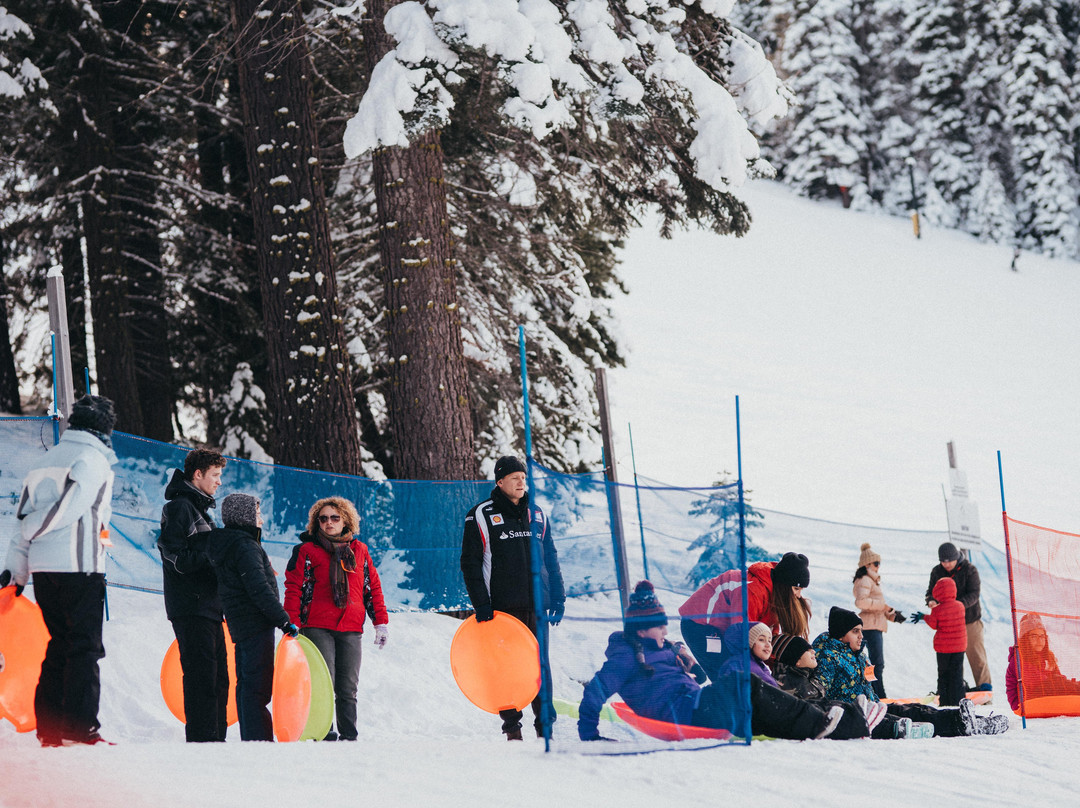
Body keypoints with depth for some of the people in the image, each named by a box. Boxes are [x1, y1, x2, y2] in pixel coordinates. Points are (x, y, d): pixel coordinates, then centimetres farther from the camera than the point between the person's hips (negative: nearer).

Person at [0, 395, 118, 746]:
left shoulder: (44, 461, 18)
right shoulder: (93, 459, -6)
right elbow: (69, 508, -15)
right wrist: (30, 533, 1)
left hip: (42, 568, 7)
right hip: (79, 566, -7)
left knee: (60, 645, 13)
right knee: (85, 648, -5)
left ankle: (49, 730, 10)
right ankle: (80, 729, -10)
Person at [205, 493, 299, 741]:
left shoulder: (224, 544, 16)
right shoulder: (244, 547, -14)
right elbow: (260, 590, -20)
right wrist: (284, 621, -18)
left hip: (240, 625, 10)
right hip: (256, 624, -10)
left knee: (246, 684, 13)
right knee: (258, 684, -11)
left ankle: (249, 741, 16)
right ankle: (259, 739, -15)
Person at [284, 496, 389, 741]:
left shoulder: (359, 550, 15)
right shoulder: (307, 551, 4)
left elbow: (373, 587, 18)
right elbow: (294, 589, 0)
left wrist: (381, 622, 13)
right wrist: (291, 625, -8)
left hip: (351, 629, 3)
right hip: (317, 627, -3)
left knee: (348, 688, 4)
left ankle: (349, 737, 7)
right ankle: (324, 734, -12)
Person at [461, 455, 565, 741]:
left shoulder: (536, 516, 14)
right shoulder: (481, 516, -1)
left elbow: (550, 559, 20)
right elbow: (470, 562, -2)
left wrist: (557, 599, 13)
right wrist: (480, 604, -9)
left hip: (536, 605, 4)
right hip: (503, 607, -4)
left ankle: (545, 725, 8)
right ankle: (512, 727, 2)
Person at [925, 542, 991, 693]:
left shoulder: (969, 570, -9)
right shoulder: (937, 572, 3)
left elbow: (973, 594, -15)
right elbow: (931, 591, 5)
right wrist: (931, 601, -20)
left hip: (970, 619, -4)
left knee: (976, 654, -2)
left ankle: (984, 684, 7)